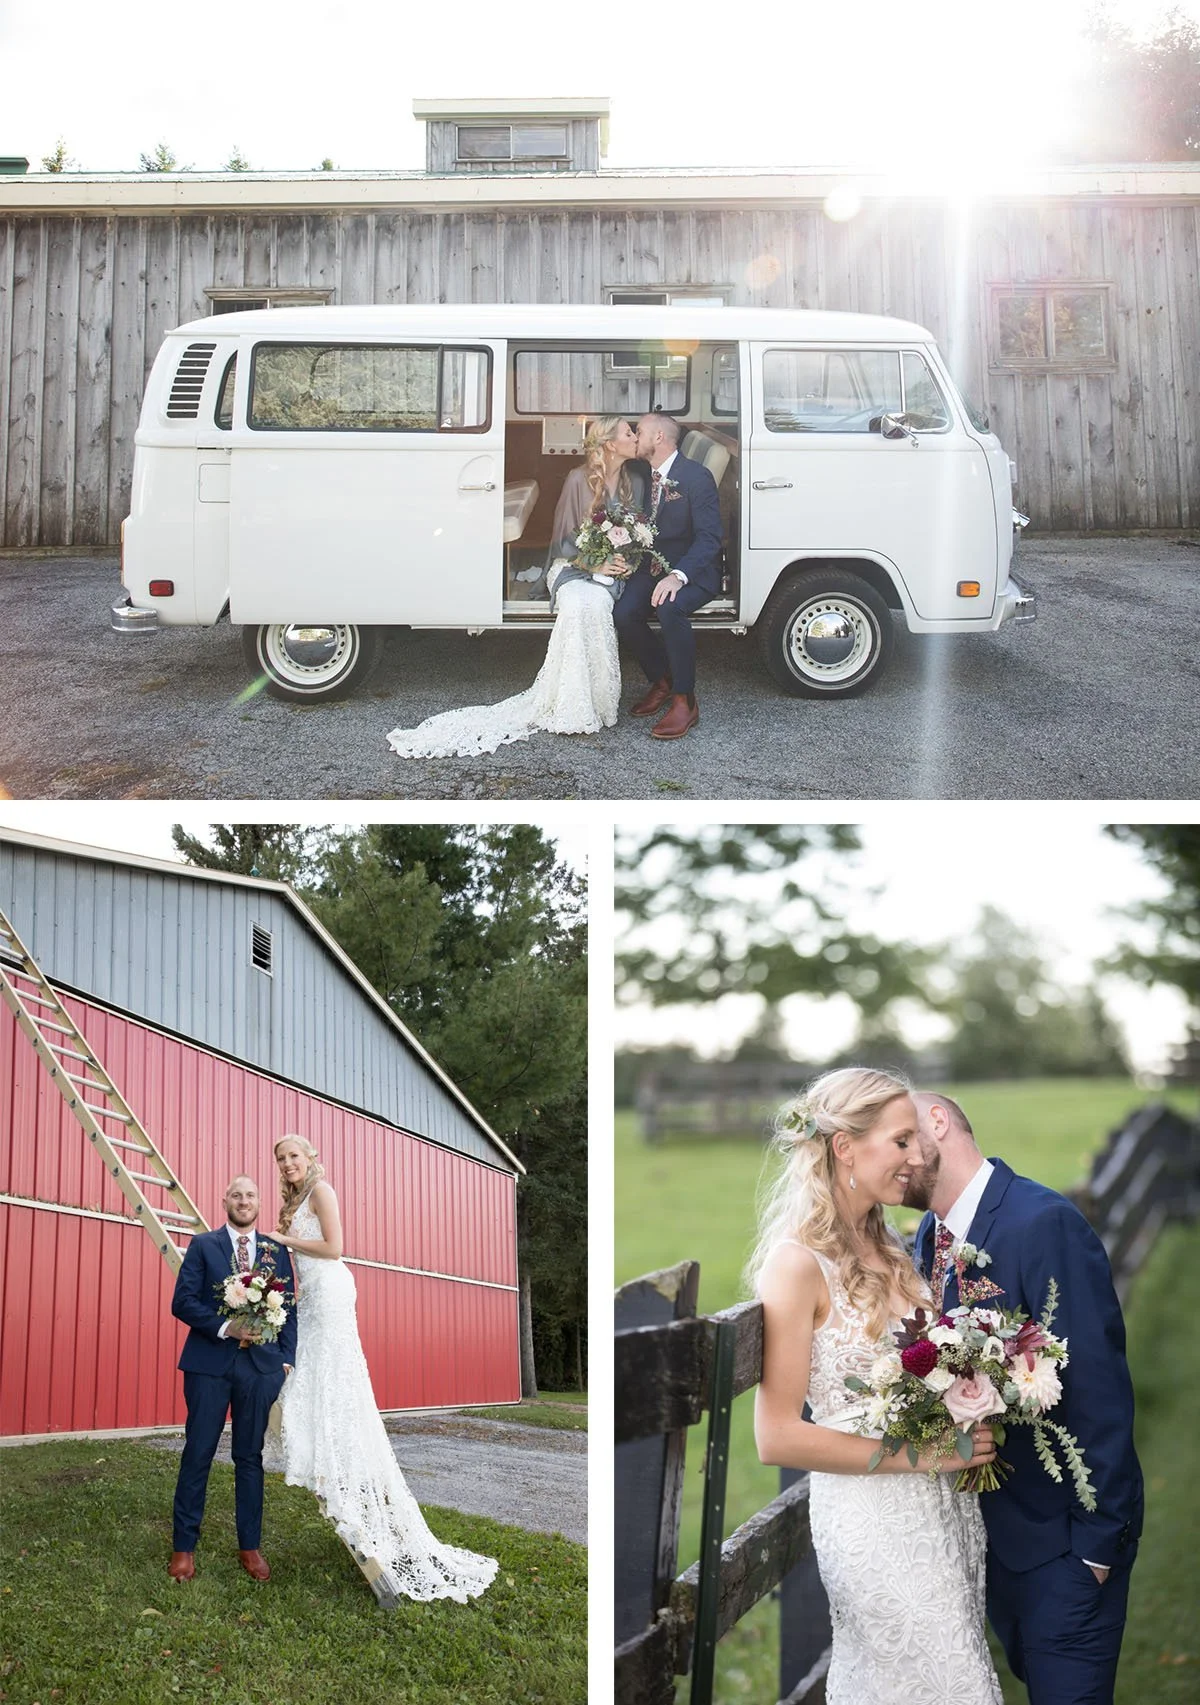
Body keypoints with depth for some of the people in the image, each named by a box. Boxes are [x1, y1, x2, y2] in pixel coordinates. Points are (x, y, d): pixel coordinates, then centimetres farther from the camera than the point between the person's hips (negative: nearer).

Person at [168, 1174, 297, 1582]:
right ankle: (184, 1547, 10)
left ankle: (250, 1546, 14)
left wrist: (287, 1361, 0)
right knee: (198, 1454, 1)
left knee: (250, 1457, 7)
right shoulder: (203, 1245, 6)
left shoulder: (277, 1251, 12)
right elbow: (182, 1301, -3)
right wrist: (225, 1327, -16)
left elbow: (290, 1310, 10)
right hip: (209, 1363, -2)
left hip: (261, 1365, 2)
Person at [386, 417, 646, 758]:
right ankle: (574, 709, -32)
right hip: (573, 566, -2)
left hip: (613, 570, 2)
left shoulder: (636, 481, 7)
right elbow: (563, 539, -2)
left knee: (594, 602, -36)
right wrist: (593, 564, -16)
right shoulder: (578, 479, -5)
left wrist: (628, 562, -8)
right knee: (580, 604, -37)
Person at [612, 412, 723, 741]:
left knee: (669, 608, -36)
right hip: (654, 566, 6)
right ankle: (662, 680, 5)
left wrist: (678, 575, -34)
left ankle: (685, 702, -21)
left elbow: (709, 538, -19)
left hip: (693, 570, -6)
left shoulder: (696, 477, -12)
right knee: (624, 614, -21)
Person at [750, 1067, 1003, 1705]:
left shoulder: (886, 1246, 8)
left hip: (946, 1504, 8)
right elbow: (777, 1438, -18)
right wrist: (921, 1454, -17)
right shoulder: (797, 1263, -17)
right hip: (874, 1516, -8)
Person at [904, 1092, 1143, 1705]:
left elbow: (1098, 1387, -22)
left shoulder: (1044, 1223, -23)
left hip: (1059, 1536, -8)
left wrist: (1097, 1540, -19)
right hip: (987, 1526, 8)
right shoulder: (930, 1236, 4)